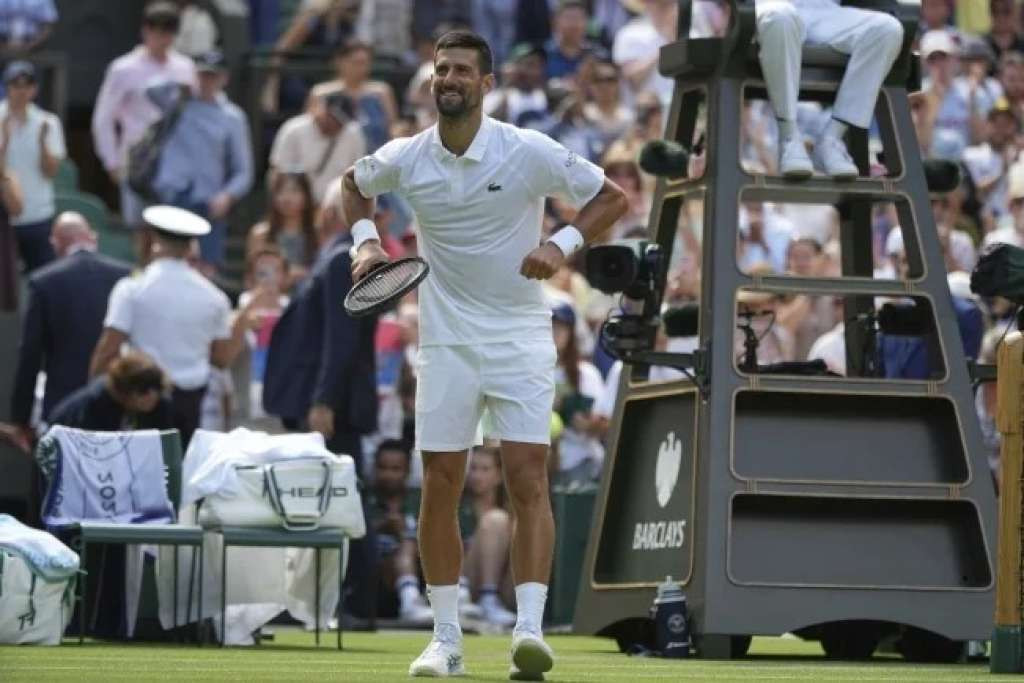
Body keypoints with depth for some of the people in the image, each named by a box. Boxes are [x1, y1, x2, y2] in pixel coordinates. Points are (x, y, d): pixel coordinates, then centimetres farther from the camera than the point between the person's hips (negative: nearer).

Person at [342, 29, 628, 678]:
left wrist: (562, 244, -19)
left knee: (529, 479, -13)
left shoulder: (529, 152, -11)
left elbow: (613, 197, -4)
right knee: (440, 486, 0)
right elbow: (354, 184, 21)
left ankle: (530, 628, -20)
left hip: (521, 338, -3)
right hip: (447, 341, 3)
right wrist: (366, 239, 4)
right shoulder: (404, 158, -2)